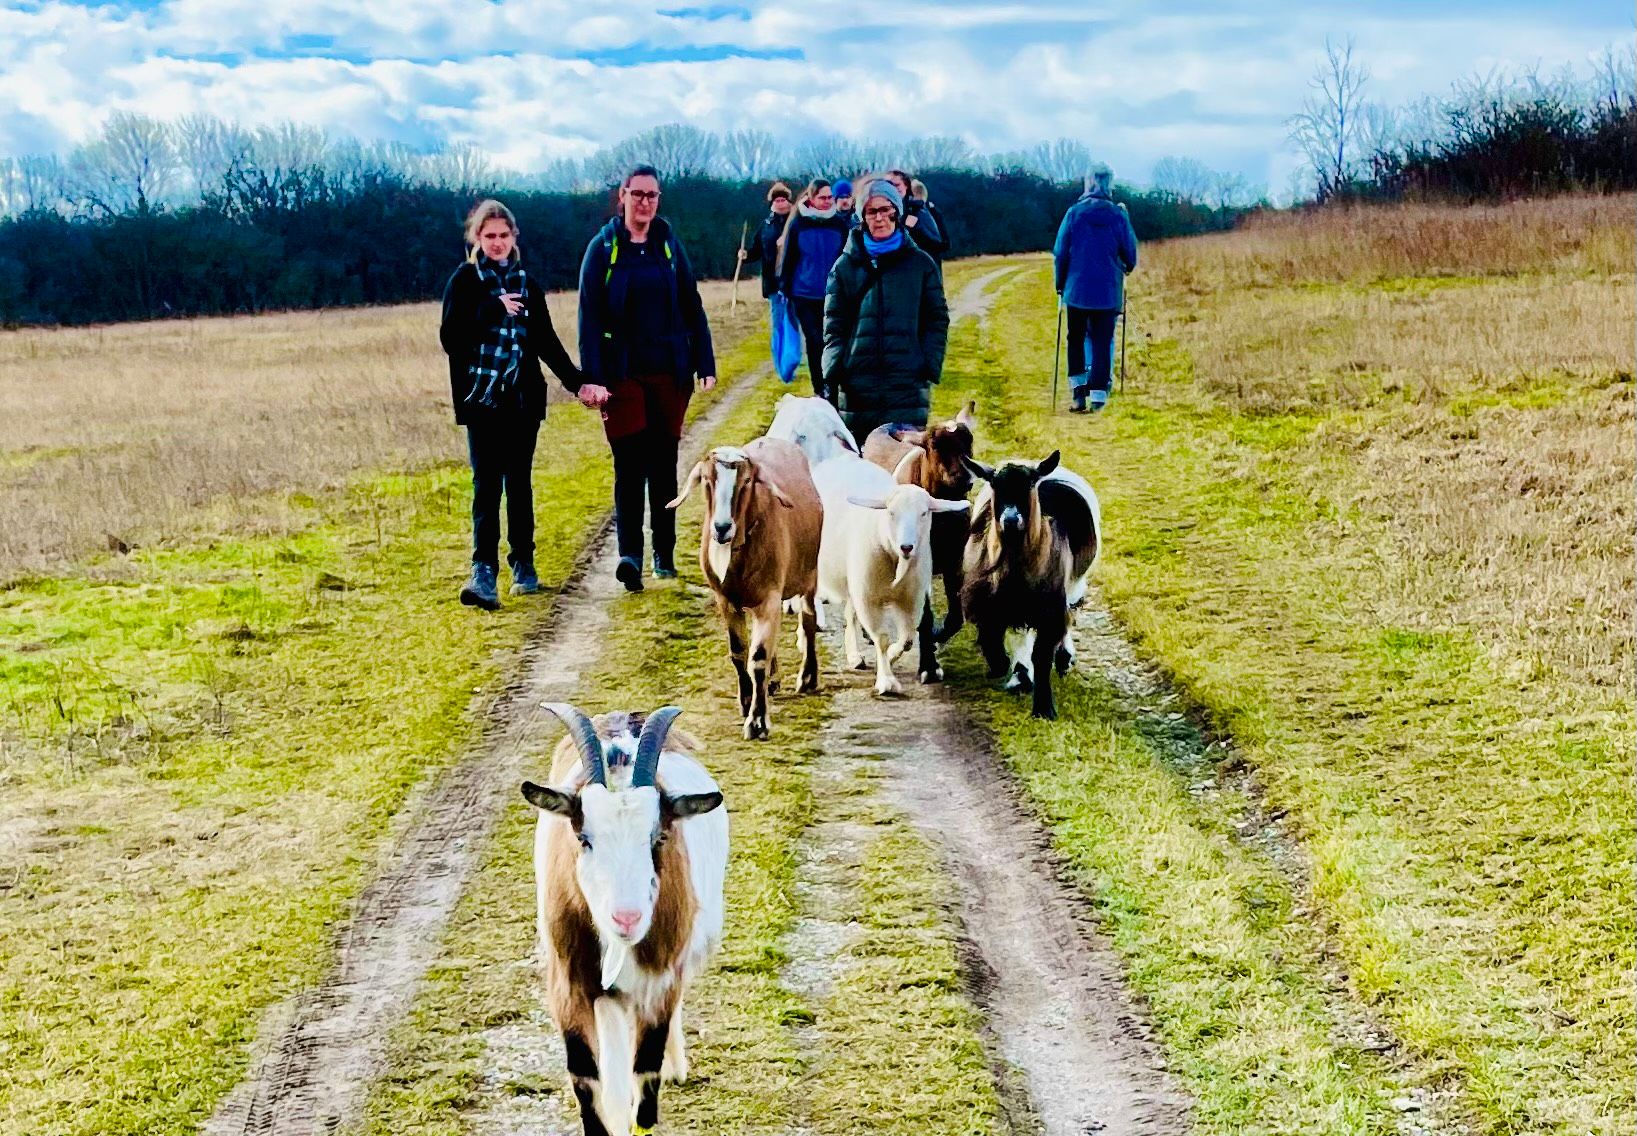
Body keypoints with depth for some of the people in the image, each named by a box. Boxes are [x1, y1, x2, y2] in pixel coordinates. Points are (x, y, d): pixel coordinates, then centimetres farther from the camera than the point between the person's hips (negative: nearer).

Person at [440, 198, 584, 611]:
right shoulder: (464, 281, 0)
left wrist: (575, 380, 9)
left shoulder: (526, 284, 11)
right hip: (481, 400, -3)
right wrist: (492, 310, -17)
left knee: (518, 482, 9)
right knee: (487, 485, -10)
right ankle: (484, 573, -17)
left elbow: (546, 340, 16)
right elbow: (450, 337, -11)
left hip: (523, 399, 3)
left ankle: (523, 566, 20)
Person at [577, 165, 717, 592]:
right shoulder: (603, 248, -1)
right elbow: (589, 316, -5)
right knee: (630, 465, -10)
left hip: (668, 372, 3)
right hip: (622, 373, -3)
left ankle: (664, 553, 17)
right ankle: (629, 555, -16)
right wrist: (591, 377, -13)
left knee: (664, 465, 8)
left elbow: (692, 307, 9)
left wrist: (705, 364, 1)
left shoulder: (669, 245, 8)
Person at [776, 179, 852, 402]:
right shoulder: (798, 225, -2)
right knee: (814, 342, 4)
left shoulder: (840, 225, 0)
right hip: (805, 295, 0)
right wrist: (784, 288, 4)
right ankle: (820, 391, 14)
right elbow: (788, 258, 4)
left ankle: (831, 390, 8)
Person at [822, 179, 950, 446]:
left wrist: (930, 368, -5)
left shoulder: (921, 264, 9)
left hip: (908, 386, -1)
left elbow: (937, 321, 9)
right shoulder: (846, 265, 11)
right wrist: (833, 374, -4)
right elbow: (834, 326, 9)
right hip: (857, 387, 1)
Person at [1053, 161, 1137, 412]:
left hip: (1077, 290, 0)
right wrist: (1125, 268, 27)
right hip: (1108, 292, 0)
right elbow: (1130, 255, 4)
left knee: (1076, 338, 14)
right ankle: (1098, 393, 1)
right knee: (1102, 341, 5)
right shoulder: (1118, 216, -3)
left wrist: (1060, 286, 10)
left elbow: (1060, 253, -1)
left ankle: (1078, 386, 4)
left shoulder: (1074, 213, -3)